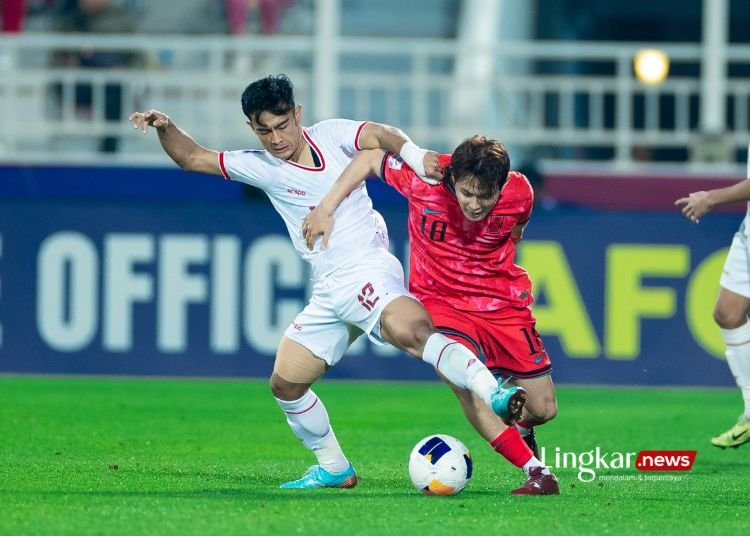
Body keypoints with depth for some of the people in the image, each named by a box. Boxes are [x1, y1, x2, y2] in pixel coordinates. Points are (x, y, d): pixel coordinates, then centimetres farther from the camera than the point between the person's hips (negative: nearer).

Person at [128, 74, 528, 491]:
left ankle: (494, 395, -46)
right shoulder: (260, 167, 10)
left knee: (409, 331, -35)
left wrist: (417, 157, -34)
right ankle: (334, 469, 22)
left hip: (368, 269, -7)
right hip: (328, 292, 7)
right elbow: (192, 158, 16)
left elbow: (380, 136, -15)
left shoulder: (331, 135, 0)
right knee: (285, 382, 7)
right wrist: (165, 128, -1)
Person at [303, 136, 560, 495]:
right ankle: (535, 471, -23)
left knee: (543, 409, 3)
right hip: (439, 300, -2)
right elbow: (369, 158, -7)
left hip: (503, 303, 2)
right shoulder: (423, 178, -25)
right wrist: (326, 209, -11)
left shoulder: (519, 194, -18)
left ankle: (518, 426, 41)